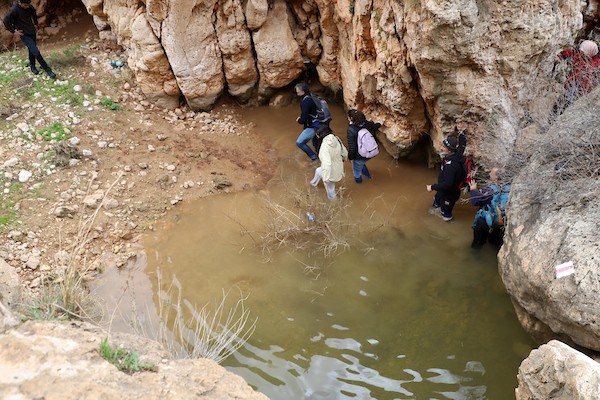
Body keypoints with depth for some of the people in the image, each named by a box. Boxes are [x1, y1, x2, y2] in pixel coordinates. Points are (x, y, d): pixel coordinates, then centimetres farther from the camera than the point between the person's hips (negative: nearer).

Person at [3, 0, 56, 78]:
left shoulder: (29, 7, -3)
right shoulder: (14, 10, -21)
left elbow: (34, 14, 20)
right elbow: (6, 21, -16)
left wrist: (35, 24, 15)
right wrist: (14, 31, -13)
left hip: (32, 32, 6)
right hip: (24, 34, -6)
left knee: (32, 51, 17)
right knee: (36, 52, -11)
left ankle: (32, 67, 36)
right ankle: (48, 70, -10)